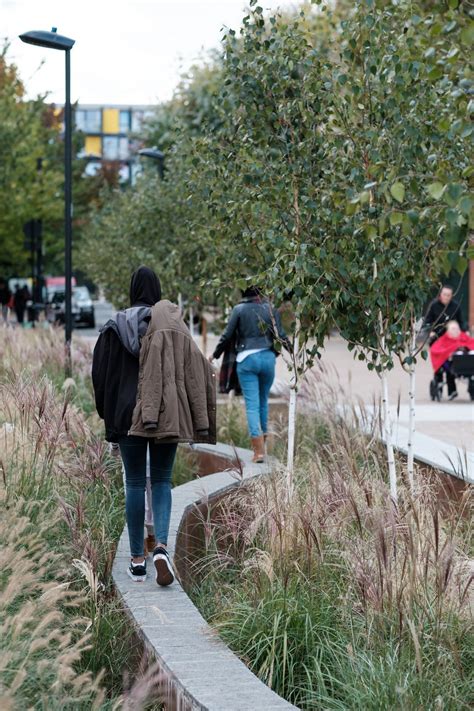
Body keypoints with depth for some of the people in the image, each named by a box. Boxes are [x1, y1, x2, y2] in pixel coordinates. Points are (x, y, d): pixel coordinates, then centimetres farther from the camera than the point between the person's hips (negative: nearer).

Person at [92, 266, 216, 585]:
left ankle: (138, 560, 10)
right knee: (162, 481, 11)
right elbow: (195, 369, -4)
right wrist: (200, 421, -1)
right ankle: (161, 546, -11)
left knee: (135, 483, 8)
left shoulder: (116, 326, -2)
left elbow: (101, 371, 0)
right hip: (168, 414, 1)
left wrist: (107, 412, 14)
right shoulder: (173, 324, -1)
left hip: (129, 414, 0)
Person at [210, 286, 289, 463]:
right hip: (268, 357, 2)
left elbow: (227, 336, 1)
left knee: (252, 404, -2)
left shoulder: (239, 309, 1)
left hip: (246, 359, -2)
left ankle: (259, 450, -9)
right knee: (263, 400, 19)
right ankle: (262, 440, 26)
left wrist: (215, 355, 16)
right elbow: (281, 335, 2)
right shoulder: (270, 309, 5)